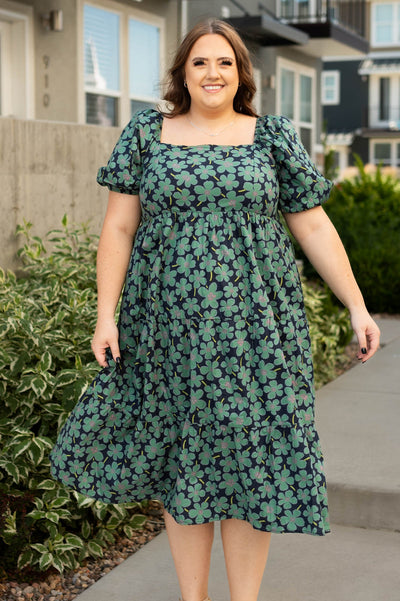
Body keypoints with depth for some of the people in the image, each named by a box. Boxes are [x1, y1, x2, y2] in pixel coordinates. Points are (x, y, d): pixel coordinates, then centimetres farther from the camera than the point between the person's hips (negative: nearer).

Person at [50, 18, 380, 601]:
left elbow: (314, 227, 6)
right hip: (170, 323, 0)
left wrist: (357, 306, 2)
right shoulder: (146, 134, 6)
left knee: (251, 456, 2)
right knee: (183, 456, 8)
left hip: (252, 323, 0)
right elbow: (118, 228, 4)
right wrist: (106, 315, -4)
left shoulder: (273, 137, 6)